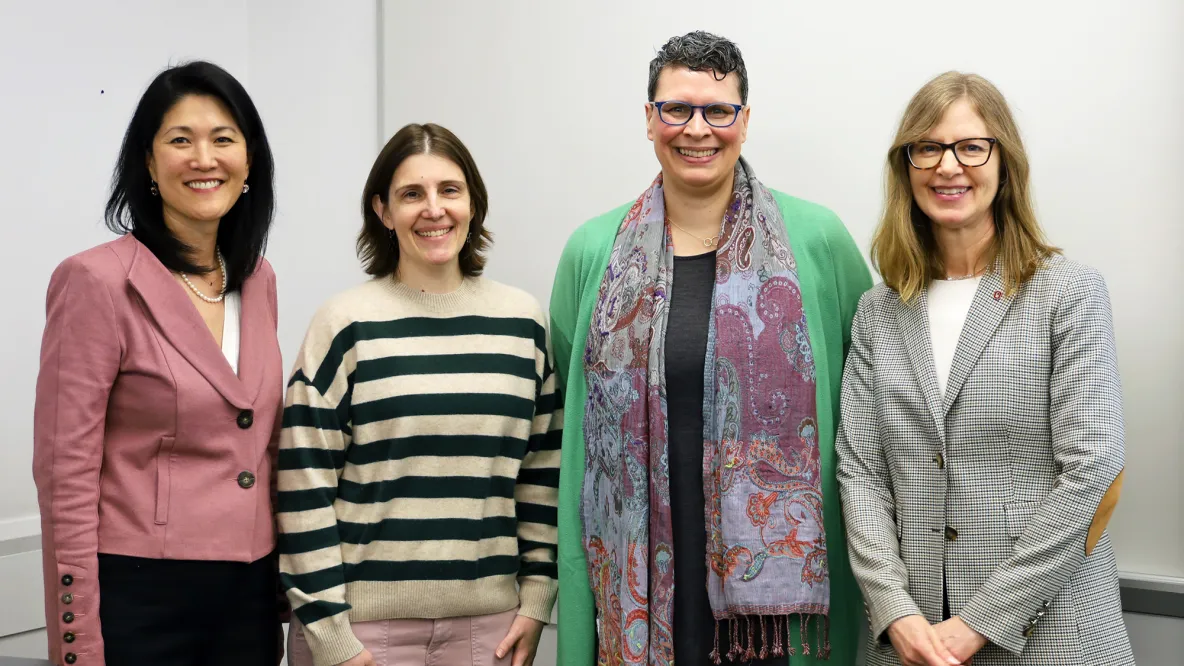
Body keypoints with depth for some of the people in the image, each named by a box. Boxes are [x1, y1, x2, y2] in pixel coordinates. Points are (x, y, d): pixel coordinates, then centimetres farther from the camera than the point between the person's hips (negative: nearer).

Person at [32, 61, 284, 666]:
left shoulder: (258, 279, 7)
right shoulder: (98, 281, -11)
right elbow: (66, 475, -12)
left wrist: (285, 578, 12)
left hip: (251, 593, 5)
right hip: (139, 594, -5)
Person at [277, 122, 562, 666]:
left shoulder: (522, 320, 5)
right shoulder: (346, 324, -5)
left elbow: (542, 469, 9)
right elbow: (304, 486, -6)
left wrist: (536, 599, 5)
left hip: (488, 620, 3)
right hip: (366, 620, -3)